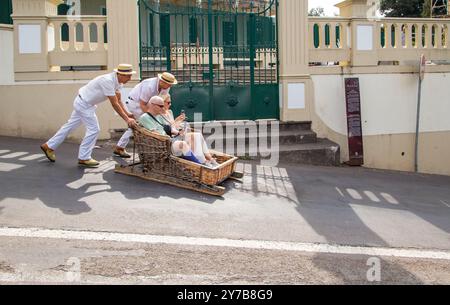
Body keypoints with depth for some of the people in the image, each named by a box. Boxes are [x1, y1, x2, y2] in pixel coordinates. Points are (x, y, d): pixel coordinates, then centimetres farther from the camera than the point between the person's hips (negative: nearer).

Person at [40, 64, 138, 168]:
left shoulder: (117, 81, -3)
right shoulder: (108, 81, -30)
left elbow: (118, 100, 5)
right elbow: (114, 104, -29)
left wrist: (127, 114, -5)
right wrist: (127, 119, -28)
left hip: (82, 103, 9)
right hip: (84, 104, -9)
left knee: (70, 125, 16)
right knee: (94, 129, -8)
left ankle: (49, 146, 27)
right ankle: (84, 158, 3)